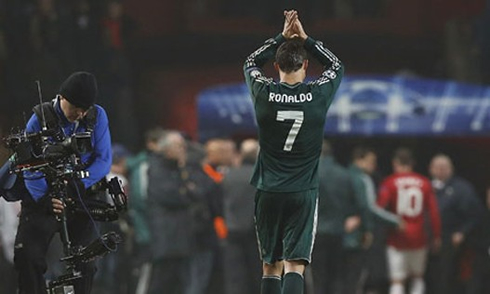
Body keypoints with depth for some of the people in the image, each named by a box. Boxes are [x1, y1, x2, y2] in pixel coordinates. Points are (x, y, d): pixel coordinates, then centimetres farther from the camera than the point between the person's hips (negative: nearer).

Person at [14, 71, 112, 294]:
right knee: (27, 256, -17)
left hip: (81, 196, 1)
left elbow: (104, 160, -7)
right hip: (45, 199, -1)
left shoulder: (97, 116, -3)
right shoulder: (40, 120, -10)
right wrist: (44, 198, -32)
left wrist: (79, 184, -24)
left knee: (84, 263, -8)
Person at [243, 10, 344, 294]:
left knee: (271, 265, 11)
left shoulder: (264, 94, -5)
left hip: (268, 193, 2)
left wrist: (283, 38, 17)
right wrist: (305, 39, 15)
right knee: (294, 265, -7)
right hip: (303, 194, -2)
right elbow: (337, 66, 16)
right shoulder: (317, 95, -7)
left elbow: (252, 63, 18)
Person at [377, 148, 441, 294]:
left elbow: (380, 207, -15)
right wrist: (437, 236, 8)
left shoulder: (390, 182, -5)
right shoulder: (424, 183, 3)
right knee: (418, 277, 17)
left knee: (397, 281, -1)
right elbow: (434, 212, 2)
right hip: (419, 238, 2)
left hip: (397, 238, -2)